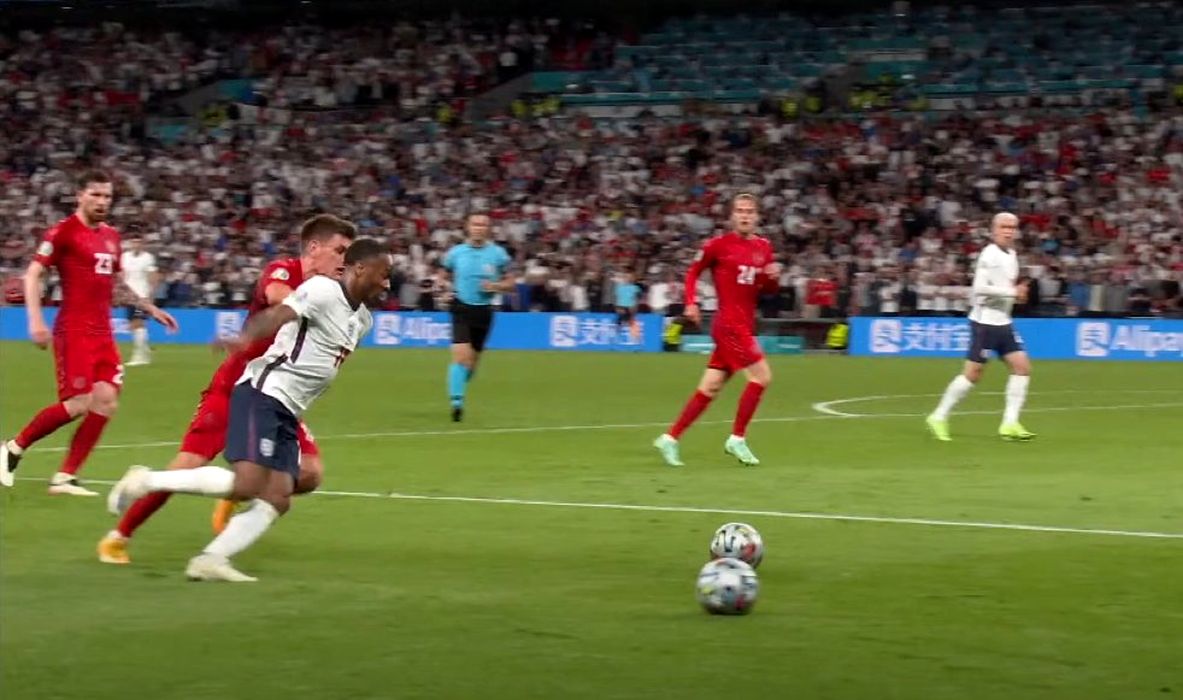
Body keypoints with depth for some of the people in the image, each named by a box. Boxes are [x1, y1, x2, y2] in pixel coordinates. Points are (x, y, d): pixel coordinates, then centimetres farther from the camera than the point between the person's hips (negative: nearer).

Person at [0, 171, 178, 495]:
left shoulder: (111, 236, 15)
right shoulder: (64, 231, -7)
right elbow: (32, 275, -9)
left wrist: (150, 308, 25)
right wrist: (35, 320, -20)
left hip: (103, 333, 7)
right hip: (74, 331, -7)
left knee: (106, 401, -4)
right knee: (78, 404, -12)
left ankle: (65, 477, 3)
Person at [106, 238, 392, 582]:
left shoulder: (362, 320, 17)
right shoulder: (324, 291, -11)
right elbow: (278, 314, -28)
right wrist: (246, 338, -47)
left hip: (287, 412, 9)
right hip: (262, 395, -9)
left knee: (278, 499, -4)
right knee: (246, 485, -21)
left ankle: (211, 559, -7)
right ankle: (146, 480, -11)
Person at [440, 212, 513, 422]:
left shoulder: (498, 254, 0)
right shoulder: (456, 252, 1)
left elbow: (510, 283, 6)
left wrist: (495, 286, -14)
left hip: (484, 311, 2)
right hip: (462, 309, -2)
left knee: (472, 362, 10)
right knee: (461, 356, -19)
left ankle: (457, 394, 36)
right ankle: (456, 402, -18)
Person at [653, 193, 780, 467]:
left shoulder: (763, 247, 11)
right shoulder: (719, 244, -6)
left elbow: (768, 289, 19)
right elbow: (693, 272, 4)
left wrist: (773, 277, -3)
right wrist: (691, 303, -8)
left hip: (744, 326, 7)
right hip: (729, 324, -7)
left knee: (710, 388, 7)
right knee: (761, 375, -14)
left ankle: (670, 438, 13)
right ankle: (737, 439, -5)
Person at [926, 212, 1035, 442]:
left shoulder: (1012, 255, 12)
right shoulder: (990, 255, -15)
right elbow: (980, 287, -25)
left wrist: (1017, 293, 6)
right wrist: (1012, 292, -21)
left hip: (1003, 322, 8)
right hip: (985, 321, -8)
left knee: (1022, 366, 0)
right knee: (973, 373, -6)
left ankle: (1010, 423, 1)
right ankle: (939, 417, 7)